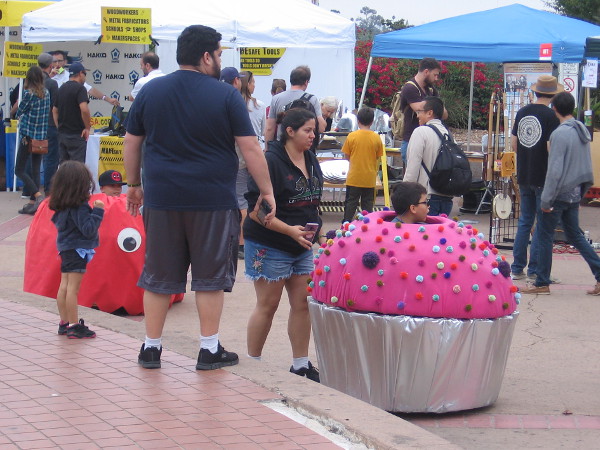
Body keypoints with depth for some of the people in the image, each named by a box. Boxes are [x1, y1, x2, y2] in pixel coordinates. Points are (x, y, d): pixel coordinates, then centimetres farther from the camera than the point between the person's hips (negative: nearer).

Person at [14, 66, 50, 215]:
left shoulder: (28, 93, -14)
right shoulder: (46, 93, 4)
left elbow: (19, 113, -3)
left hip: (28, 135, -6)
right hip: (42, 136, 6)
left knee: (19, 170, 1)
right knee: (35, 170, 11)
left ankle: (38, 195, -15)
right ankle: (32, 203, 11)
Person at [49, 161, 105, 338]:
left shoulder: (62, 206, 6)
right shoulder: (79, 208, -20)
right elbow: (88, 229, -23)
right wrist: (98, 211, -20)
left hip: (66, 250, 9)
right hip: (77, 250, -9)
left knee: (64, 286, 13)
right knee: (73, 288, -7)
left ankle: (64, 323, 20)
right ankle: (74, 326, -5)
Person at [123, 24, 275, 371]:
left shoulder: (150, 92, 5)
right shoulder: (226, 96, -6)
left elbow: (132, 144, 11)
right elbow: (250, 148, -7)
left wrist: (134, 185, 22)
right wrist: (267, 191, 0)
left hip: (162, 199, 3)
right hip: (213, 200, -3)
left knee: (159, 275, 11)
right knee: (211, 276, 7)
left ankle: (151, 348, 16)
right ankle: (210, 349, 10)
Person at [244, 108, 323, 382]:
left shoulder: (311, 160, 8)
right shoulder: (271, 161, -18)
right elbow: (257, 210, -20)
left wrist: (315, 230, 14)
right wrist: (290, 230, -26)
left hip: (303, 246, 7)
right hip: (269, 246, -7)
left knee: (303, 303, 6)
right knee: (267, 305, 1)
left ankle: (301, 364, 15)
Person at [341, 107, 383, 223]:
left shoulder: (352, 136, -9)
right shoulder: (376, 137, -6)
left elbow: (346, 155, -2)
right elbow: (378, 157, 3)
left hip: (354, 177, -1)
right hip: (370, 178, 1)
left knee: (351, 202, 7)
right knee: (367, 204, 9)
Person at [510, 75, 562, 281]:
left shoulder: (521, 112, 6)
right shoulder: (551, 116, -14)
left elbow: (513, 144, 10)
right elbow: (551, 148, -17)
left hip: (524, 176, 6)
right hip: (544, 177, -6)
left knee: (525, 221, 13)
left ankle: (517, 268, 13)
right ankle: (534, 269, 1)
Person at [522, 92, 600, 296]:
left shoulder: (560, 134, -19)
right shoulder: (583, 131, 7)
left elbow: (555, 170, -20)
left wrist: (546, 199, -16)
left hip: (561, 193, -8)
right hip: (575, 193, 8)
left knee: (544, 234, 2)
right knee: (575, 235, 17)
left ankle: (542, 283, 6)